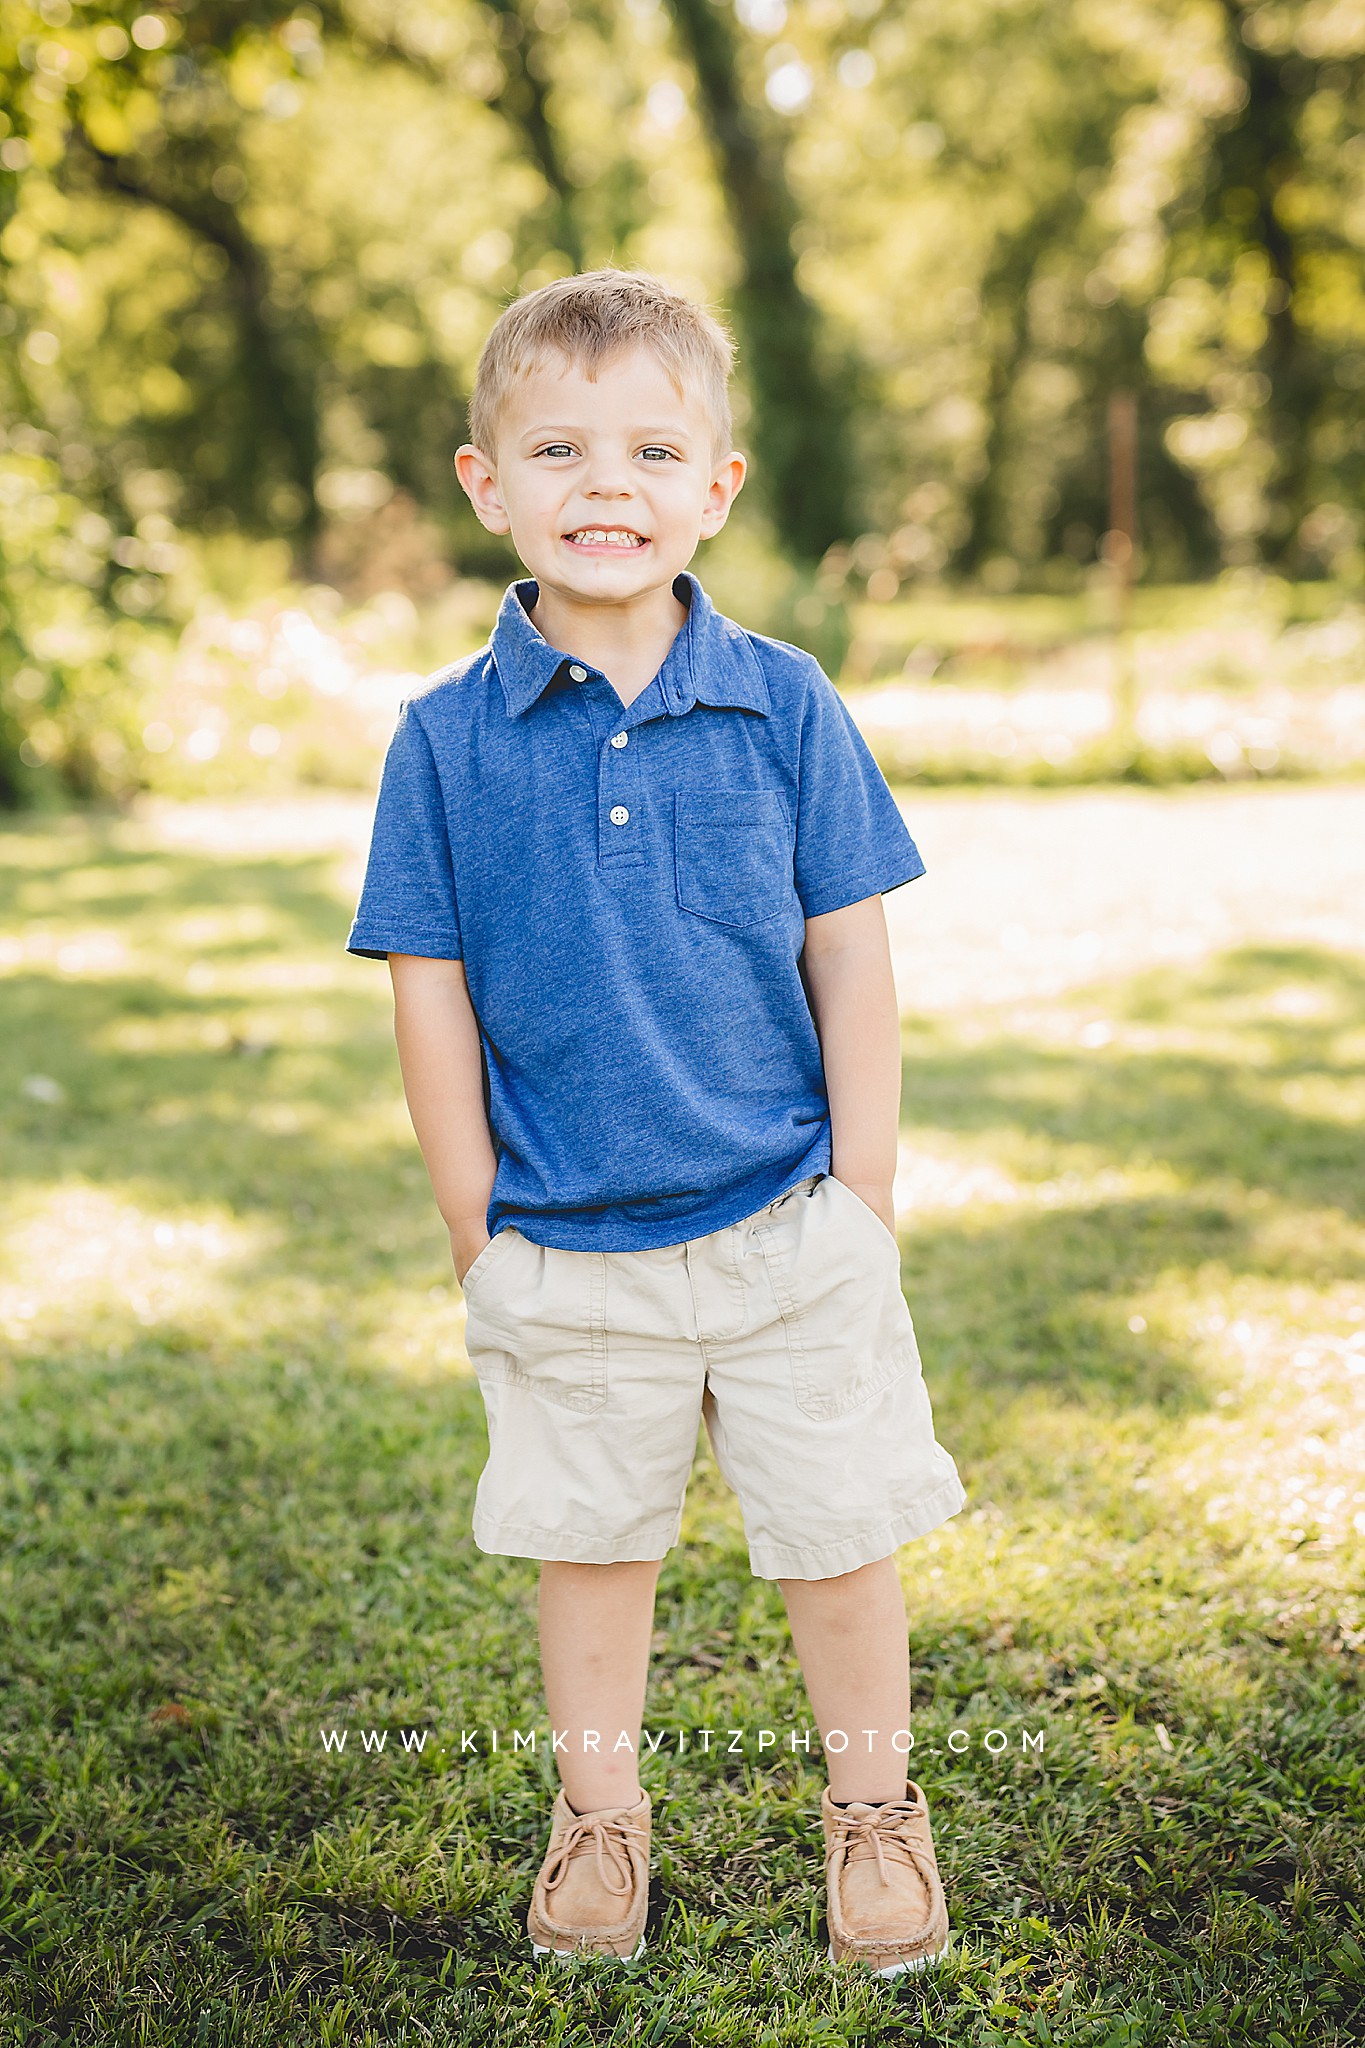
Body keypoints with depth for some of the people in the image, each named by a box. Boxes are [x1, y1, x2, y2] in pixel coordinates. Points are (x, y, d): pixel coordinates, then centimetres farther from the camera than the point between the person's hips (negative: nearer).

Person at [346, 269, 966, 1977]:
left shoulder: (785, 707, -5)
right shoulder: (446, 737, -5)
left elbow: (851, 960, -1)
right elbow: (430, 991, -1)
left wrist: (862, 1200, -3)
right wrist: (476, 1226, -2)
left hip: (787, 1232, 0)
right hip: (562, 1253, 0)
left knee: (837, 1531, 11)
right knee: (588, 1540, 16)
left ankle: (871, 1806, 35)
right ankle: (598, 1812, 37)